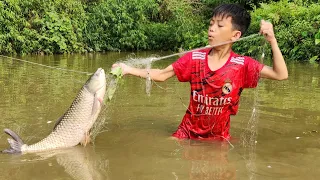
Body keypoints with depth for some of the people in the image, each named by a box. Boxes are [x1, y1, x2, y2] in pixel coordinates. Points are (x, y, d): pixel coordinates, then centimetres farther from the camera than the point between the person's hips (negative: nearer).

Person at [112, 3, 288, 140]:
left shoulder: (243, 65, -14)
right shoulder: (194, 58, -8)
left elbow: (280, 74, -19)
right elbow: (161, 75, -5)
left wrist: (272, 40, -29)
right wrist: (128, 69, -14)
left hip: (219, 137, -1)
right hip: (188, 132, 2)